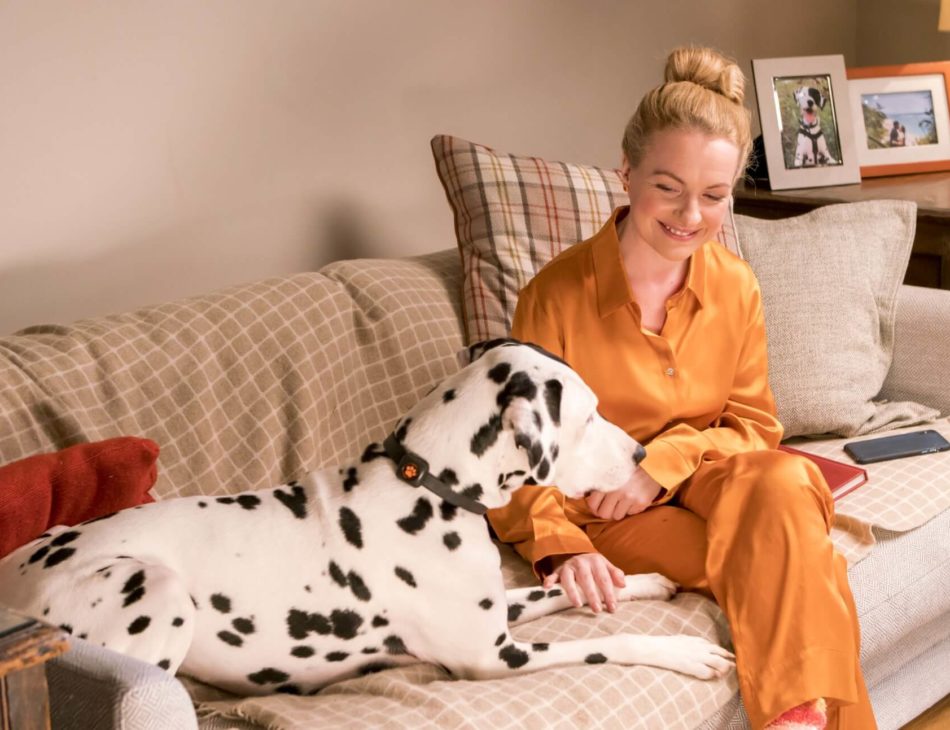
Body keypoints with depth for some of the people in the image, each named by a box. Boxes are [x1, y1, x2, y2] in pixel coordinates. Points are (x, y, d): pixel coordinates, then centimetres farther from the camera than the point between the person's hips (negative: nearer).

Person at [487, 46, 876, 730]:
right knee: (786, 562, -28)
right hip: (603, 514, -4)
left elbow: (754, 424, 3)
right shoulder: (557, 294, -14)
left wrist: (665, 461, -17)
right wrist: (560, 546, -29)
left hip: (699, 481, 4)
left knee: (783, 482, -31)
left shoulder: (736, 287, -1)